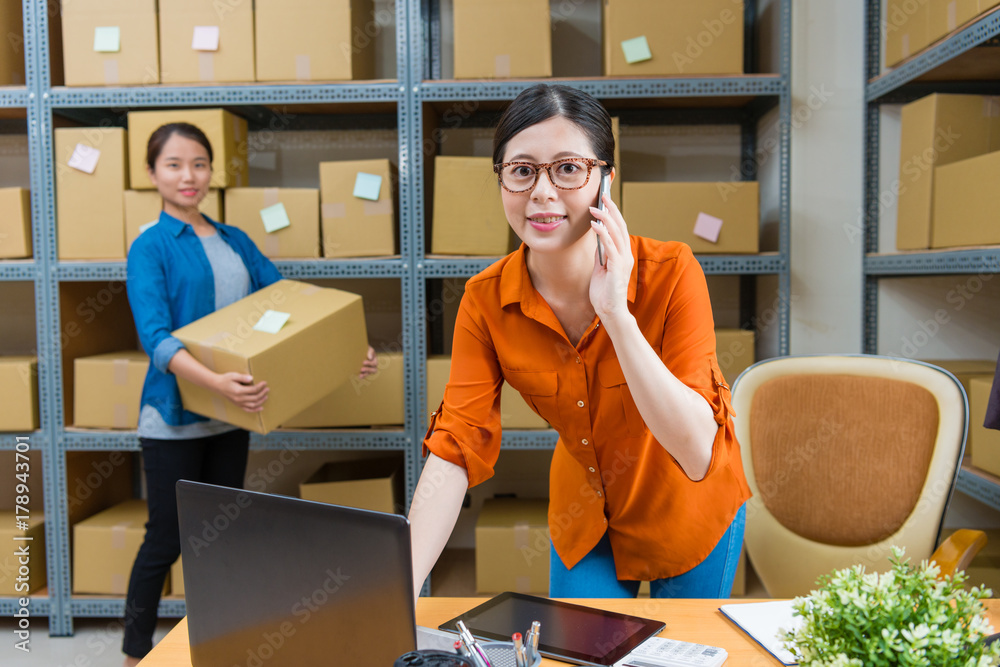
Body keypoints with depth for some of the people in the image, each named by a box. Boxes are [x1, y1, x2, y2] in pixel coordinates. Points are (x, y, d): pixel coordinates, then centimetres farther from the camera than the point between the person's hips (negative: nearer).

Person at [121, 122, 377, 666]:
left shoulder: (235, 241, 9)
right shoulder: (150, 247, -9)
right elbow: (155, 337, -21)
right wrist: (214, 381, -39)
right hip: (174, 418, -5)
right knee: (166, 540, 5)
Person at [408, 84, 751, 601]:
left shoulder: (670, 272, -29)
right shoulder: (485, 301, -20)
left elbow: (697, 451, -33)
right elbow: (454, 451, -23)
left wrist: (615, 313, -41)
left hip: (686, 508, -1)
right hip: (583, 516, 2)